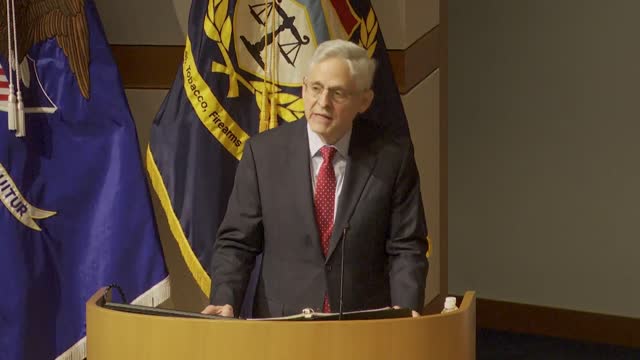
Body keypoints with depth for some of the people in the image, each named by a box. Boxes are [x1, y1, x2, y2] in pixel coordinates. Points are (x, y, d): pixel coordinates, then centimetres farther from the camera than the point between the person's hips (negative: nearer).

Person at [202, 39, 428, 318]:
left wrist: (406, 313, -11)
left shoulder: (392, 157, 2)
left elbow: (406, 249, 4)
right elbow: (236, 243, 6)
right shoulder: (263, 152, 4)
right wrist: (224, 303, -10)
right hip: (280, 321, 0)